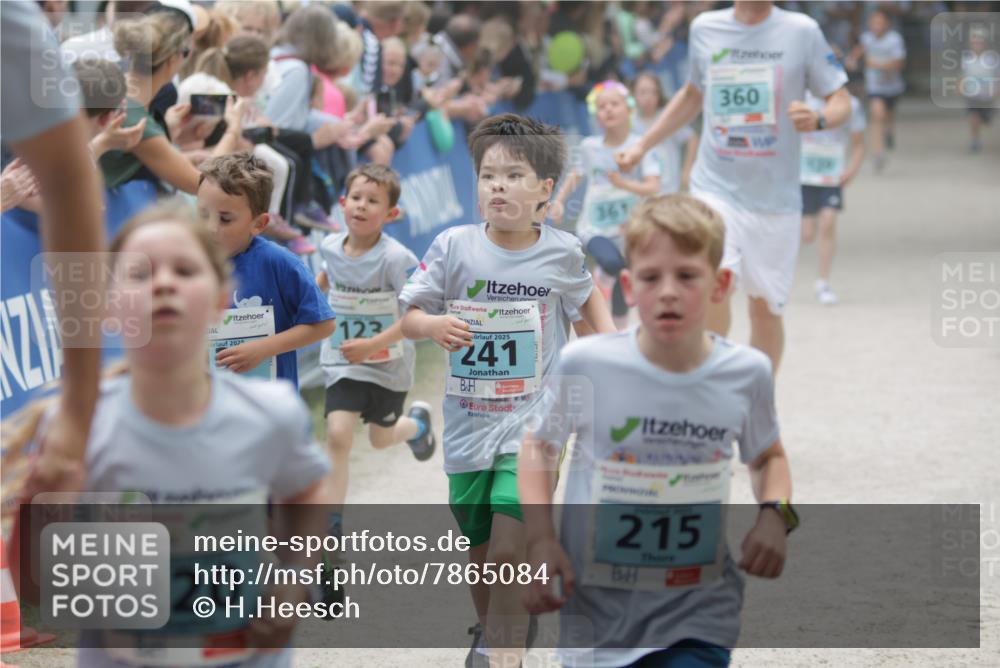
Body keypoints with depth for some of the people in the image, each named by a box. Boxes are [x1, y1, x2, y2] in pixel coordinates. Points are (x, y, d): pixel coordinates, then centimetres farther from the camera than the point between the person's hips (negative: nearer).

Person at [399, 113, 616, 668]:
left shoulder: (561, 251, -3)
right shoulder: (455, 246, -7)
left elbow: (586, 295, 20)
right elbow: (408, 317, -2)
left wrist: (609, 340, 4)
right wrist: (434, 325, -24)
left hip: (531, 422, -1)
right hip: (468, 422, 2)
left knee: (508, 553, -16)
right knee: (479, 554, 15)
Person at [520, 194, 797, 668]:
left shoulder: (746, 374, -5)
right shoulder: (584, 365, -11)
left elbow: (766, 455, 14)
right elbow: (540, 444, 5)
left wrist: (774, 513, -5)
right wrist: (540, 540, -7)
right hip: (597, 609, 0)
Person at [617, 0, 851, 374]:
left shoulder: (801, 31, -3)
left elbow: (841, 101, 1)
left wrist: (817, 119, -22)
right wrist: (642, 146, 20)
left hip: (775, 195, 0)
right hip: (715, 186, 0)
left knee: (766, 307, 7)